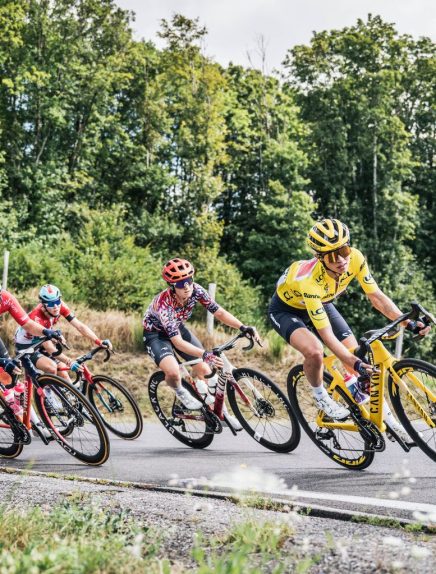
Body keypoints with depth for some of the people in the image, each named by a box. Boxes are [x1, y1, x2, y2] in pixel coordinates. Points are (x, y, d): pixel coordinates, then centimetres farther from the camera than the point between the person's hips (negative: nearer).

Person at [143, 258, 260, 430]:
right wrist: (205, 354, -53)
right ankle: (180, 392, 4)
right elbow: (177, 342, -40)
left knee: (204, 369, -4)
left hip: (178, 328, 5)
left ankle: (221, 412, 12)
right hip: (155, 334, -5)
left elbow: (220, 313, -20)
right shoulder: (164, 304, -38)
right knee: (173, 372, -31)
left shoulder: (196, 290, -24)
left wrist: (243, 328, -35)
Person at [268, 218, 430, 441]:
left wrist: (408, 323, -27)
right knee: (315, 352, -34)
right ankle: (321, 396, -3)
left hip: (321, 303, 5)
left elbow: (376, 296, -17)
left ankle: (386, 415, 13)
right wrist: (355, 363, -48)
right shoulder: (309, 280, -42)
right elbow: (328, 337, -39)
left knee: (356, 354, -6)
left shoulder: (355, 258, -28)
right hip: (286, 309, -5)